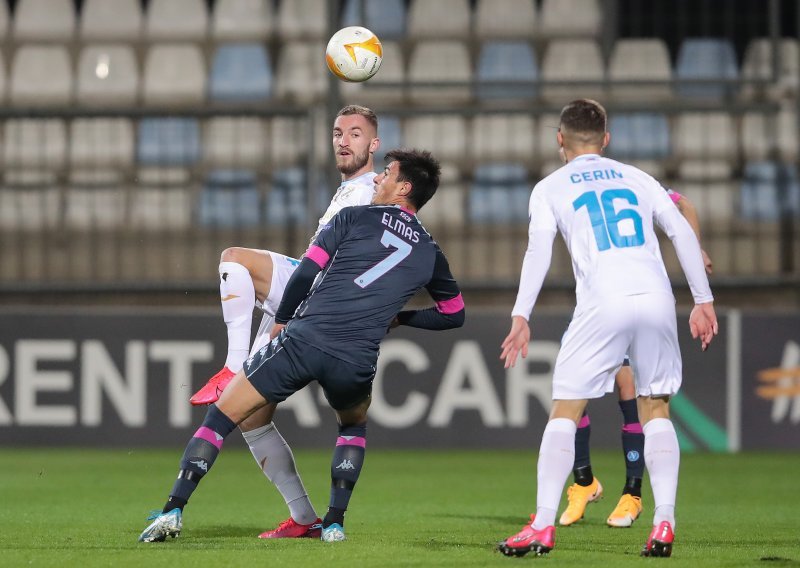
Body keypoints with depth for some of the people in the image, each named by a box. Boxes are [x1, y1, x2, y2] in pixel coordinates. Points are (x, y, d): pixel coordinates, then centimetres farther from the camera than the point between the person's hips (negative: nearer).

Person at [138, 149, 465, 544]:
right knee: (353, 425, 34)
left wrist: (281, 321, 14)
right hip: (355, 363, 2)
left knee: (220, 417, 8)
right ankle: (334, 522, 20)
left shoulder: (354, 218, 7)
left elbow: (306, 272, 1)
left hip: (303, 338, -2)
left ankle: (173, 511, -3)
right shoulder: (429, 253, 16)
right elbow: (454, 314, 28)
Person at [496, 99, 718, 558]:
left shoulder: (550, 189, 13)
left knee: (565, 412, 5)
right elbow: (683, 233, 13)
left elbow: (539, 250, -2)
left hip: (603, 305, -3)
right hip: (657, 298, 3)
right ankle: (664, 524, 1)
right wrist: (704, 301, 14)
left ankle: (543, 527, -2)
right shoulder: (637, 179, 21)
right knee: (656, 410, 13)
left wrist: (521, 317, -7)